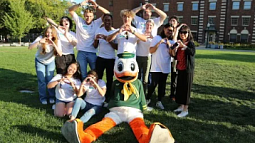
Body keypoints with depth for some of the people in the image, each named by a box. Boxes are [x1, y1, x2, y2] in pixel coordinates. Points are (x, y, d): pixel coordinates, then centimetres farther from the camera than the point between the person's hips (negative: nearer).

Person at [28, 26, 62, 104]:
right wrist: (39, 42, -49)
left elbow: (60, 54, -31)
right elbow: (29, 47, -34)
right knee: (41, 80, -4)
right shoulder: (41, 38, -24)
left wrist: (54, 44, -44)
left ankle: (52, 97, 14)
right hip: (40, 61, -1)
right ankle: (43, 97, 14)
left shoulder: (57, 41, -19)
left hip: (50, 62, 1)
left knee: (50, 79, -6)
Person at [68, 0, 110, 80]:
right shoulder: (79, 21, 5)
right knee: (83, 75, 8)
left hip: (93, 53, 0)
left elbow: (107, 14, -2)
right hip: (81, 53, 0)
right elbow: (70, 10, 0)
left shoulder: (96, 23, 4)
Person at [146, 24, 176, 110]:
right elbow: (151, 51, -7)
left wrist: (169, 45, -14)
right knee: (154, 84, -6)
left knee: (162, 85, 8)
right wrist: (159, 43, -16)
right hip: (156, 67, -4)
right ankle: (147, 99, 14)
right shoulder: (157, 38, 0)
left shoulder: (172, 41, 9)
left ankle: (159, 101, 19)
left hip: (166, 67, 4)